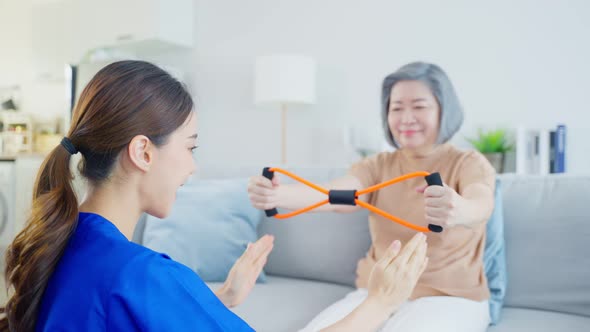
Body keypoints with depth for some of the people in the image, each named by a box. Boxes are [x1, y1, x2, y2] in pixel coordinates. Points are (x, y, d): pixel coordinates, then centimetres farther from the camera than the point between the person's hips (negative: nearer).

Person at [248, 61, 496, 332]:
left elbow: (481, 205, -28)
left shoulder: (469, 164, -4)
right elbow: (332, 194, -17)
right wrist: (277, 195, -39)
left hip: (449, 298, -2)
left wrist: (459, 211, -54)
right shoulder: (377, 166, 4)